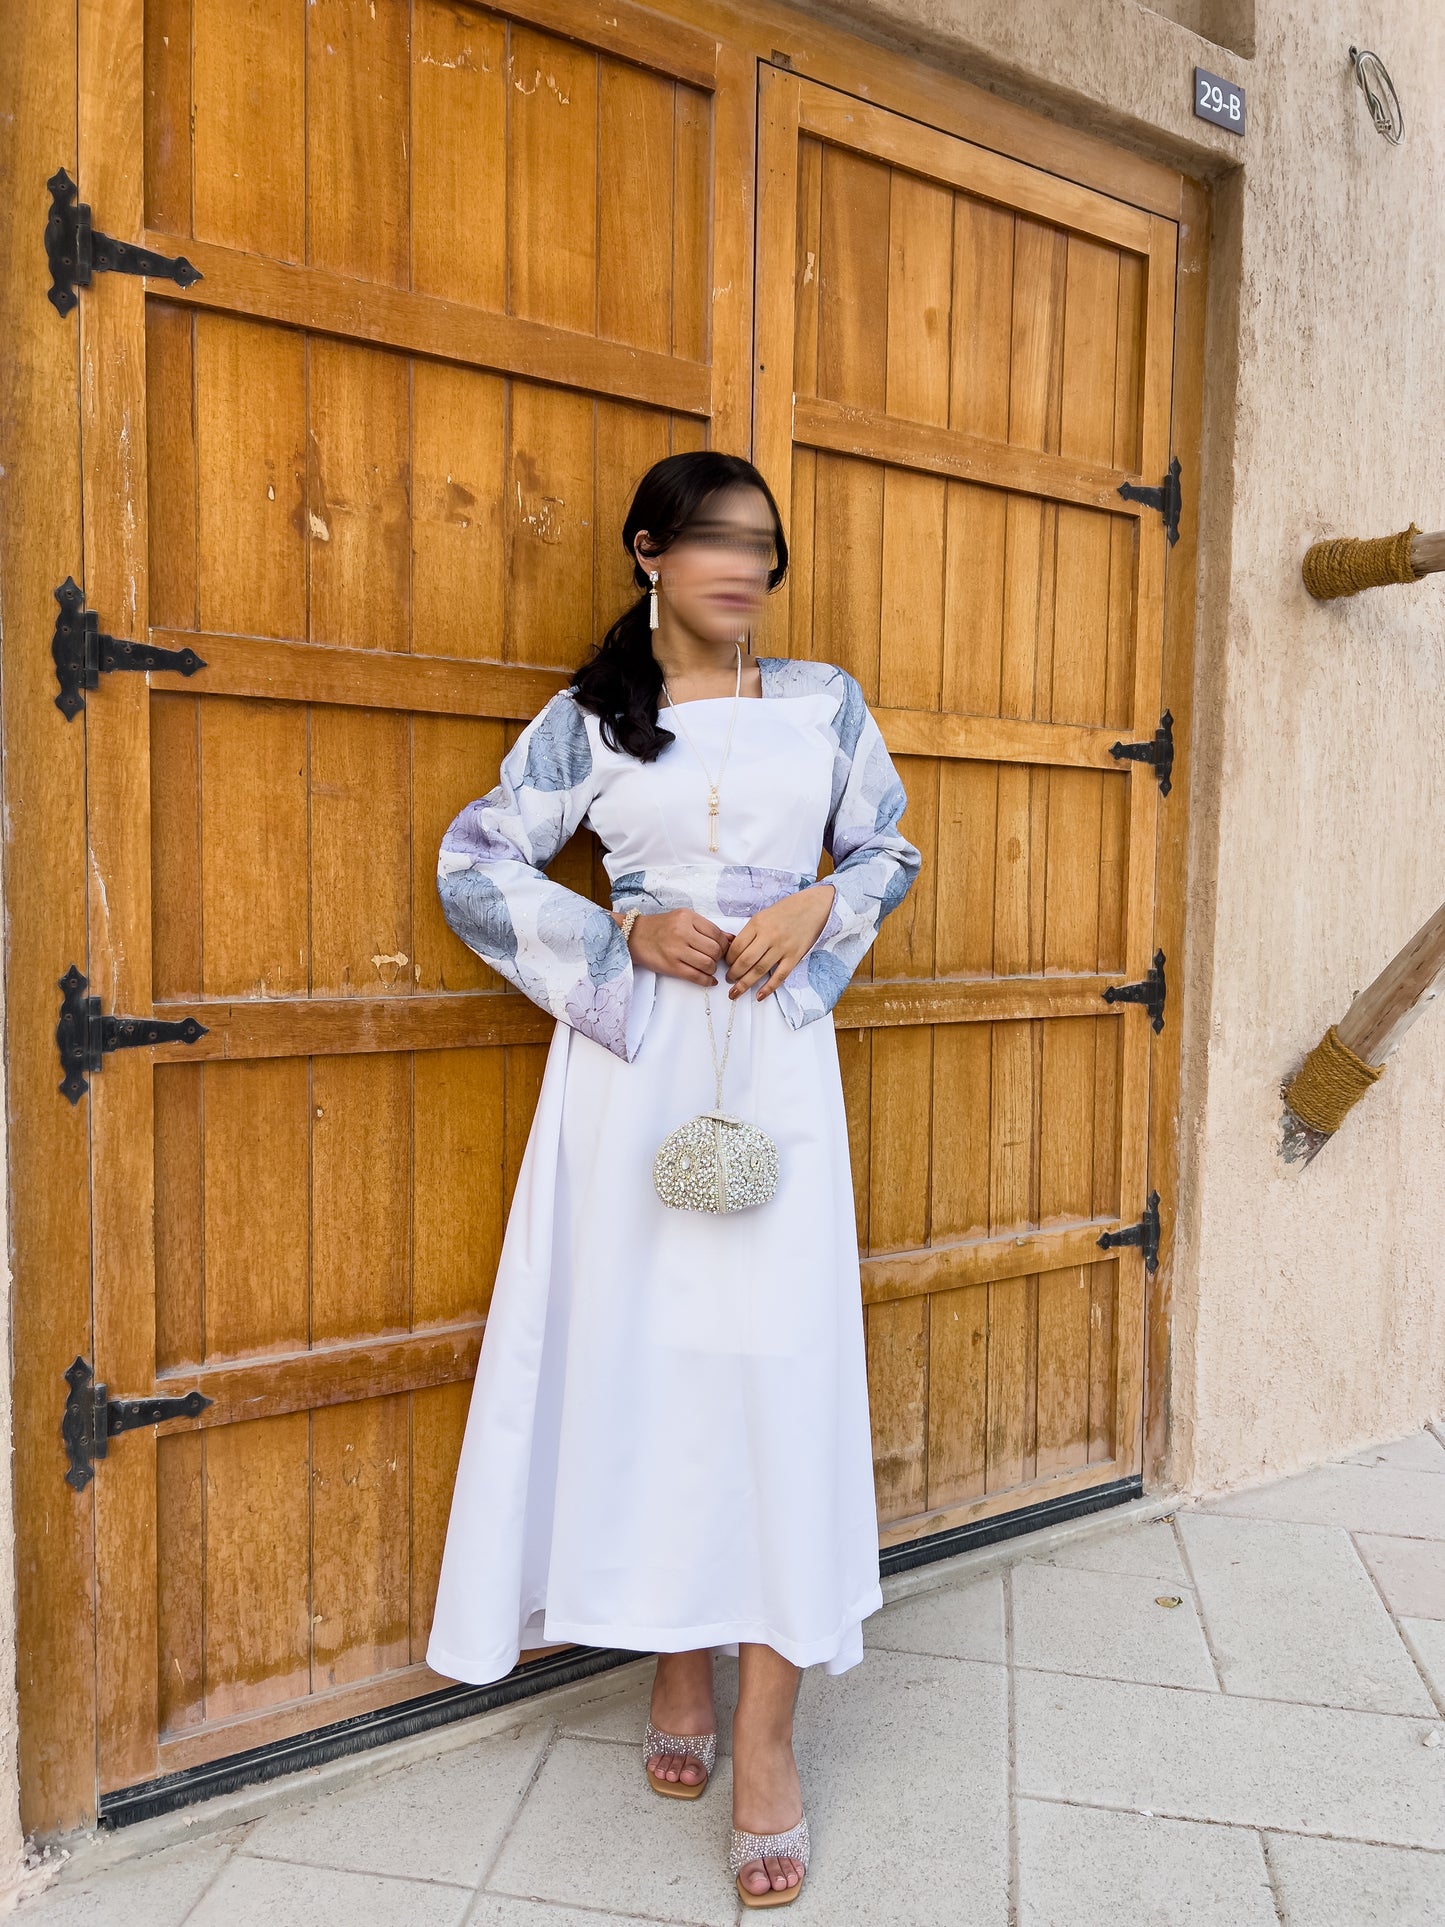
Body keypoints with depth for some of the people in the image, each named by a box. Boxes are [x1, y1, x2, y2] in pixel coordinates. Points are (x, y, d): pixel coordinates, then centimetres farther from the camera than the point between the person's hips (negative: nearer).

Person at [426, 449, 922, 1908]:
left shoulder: (825, 702, 9)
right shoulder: (587, 721, 5)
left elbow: (888, 851, 17)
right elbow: (474, 864, 5)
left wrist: (818, 910, -5)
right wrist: (626, 935, -8)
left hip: (778, 1053, 1)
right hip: (634, 1054, 0)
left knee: (782, 1350, -6)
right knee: (640, 1343, 3)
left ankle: (764, 1732, 4)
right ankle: (676, 1662, 24)